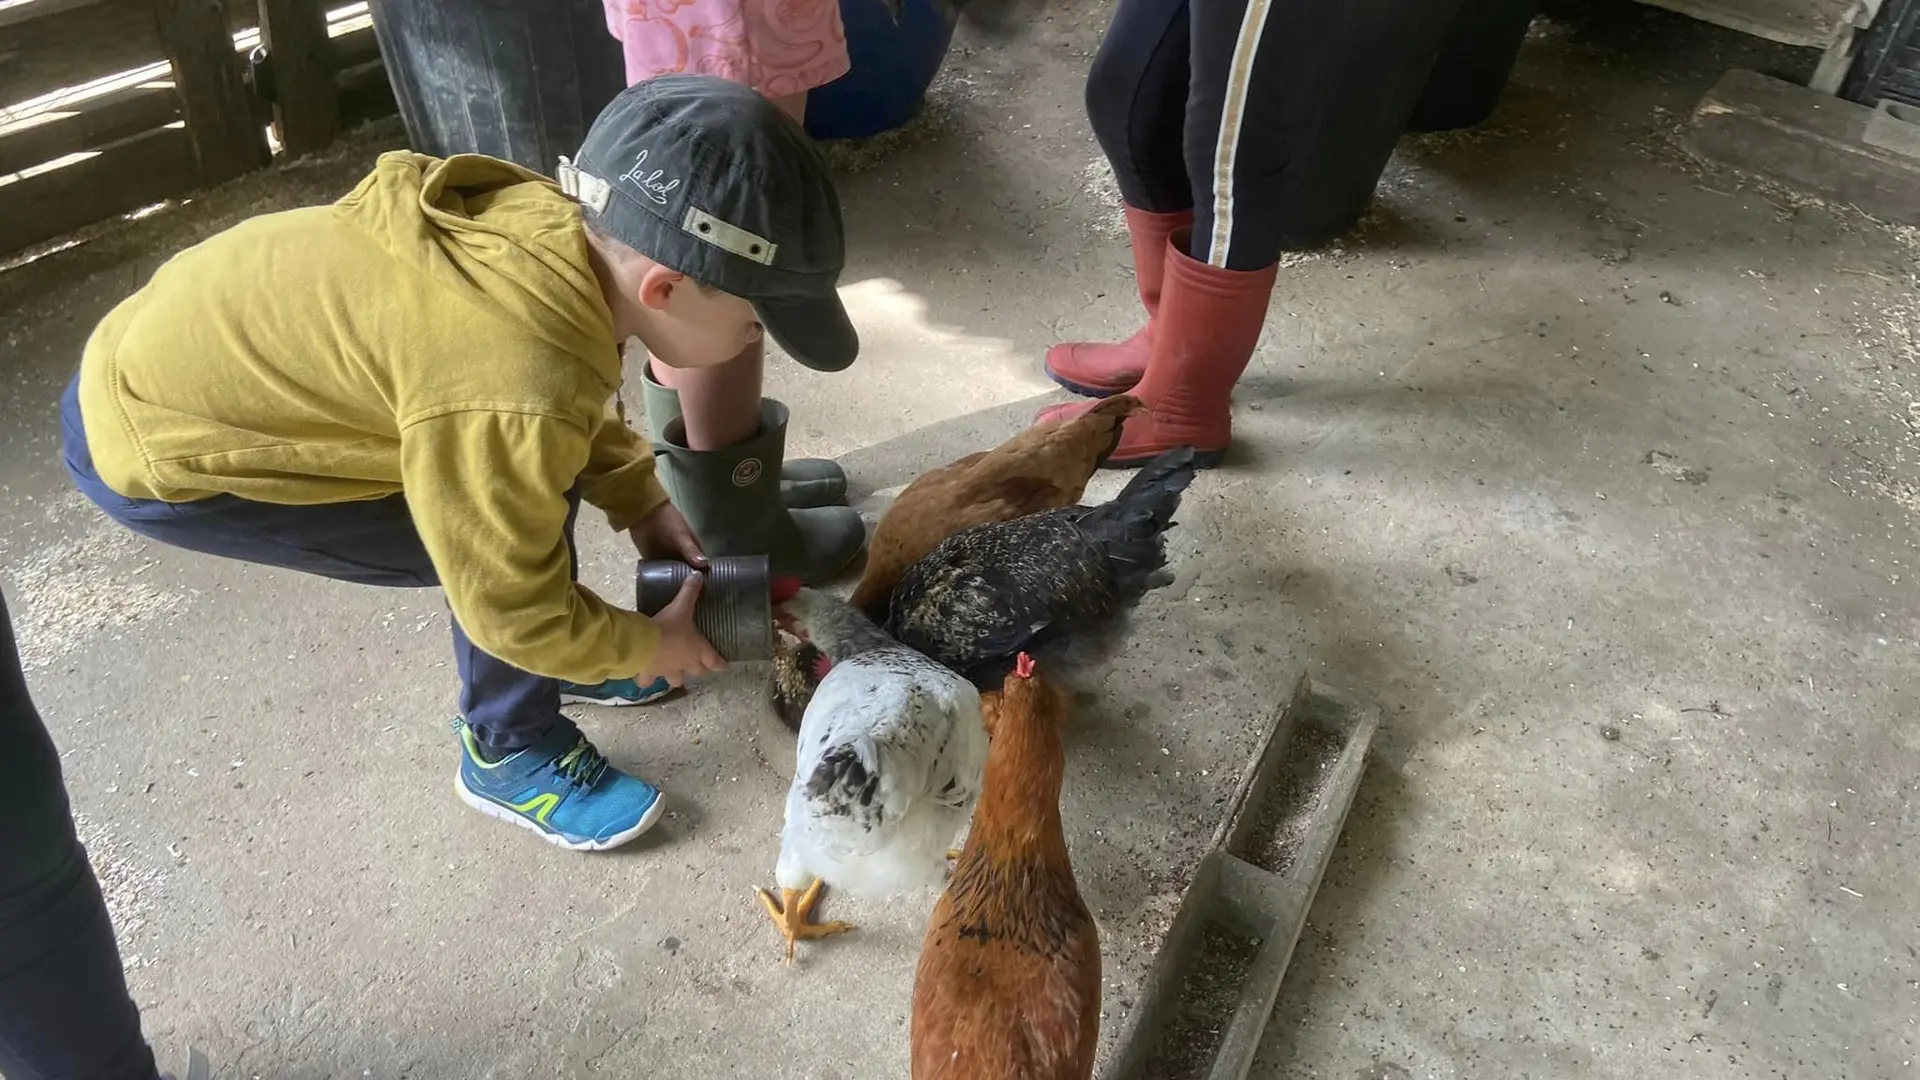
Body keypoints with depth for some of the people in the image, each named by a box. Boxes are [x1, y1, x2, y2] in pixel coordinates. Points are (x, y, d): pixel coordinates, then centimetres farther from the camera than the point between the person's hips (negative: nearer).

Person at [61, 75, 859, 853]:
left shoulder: (561, 231, -13)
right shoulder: (512, 396, -36)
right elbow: (513, 604, -20)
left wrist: (641, 503, 5)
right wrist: (651, 647, -5)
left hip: (200, 349, 8)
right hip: (142, 446, -7)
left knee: (524, 490, 7)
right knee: (506, 543, -10)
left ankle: (556, 662, 29)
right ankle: (509, 754, 13)